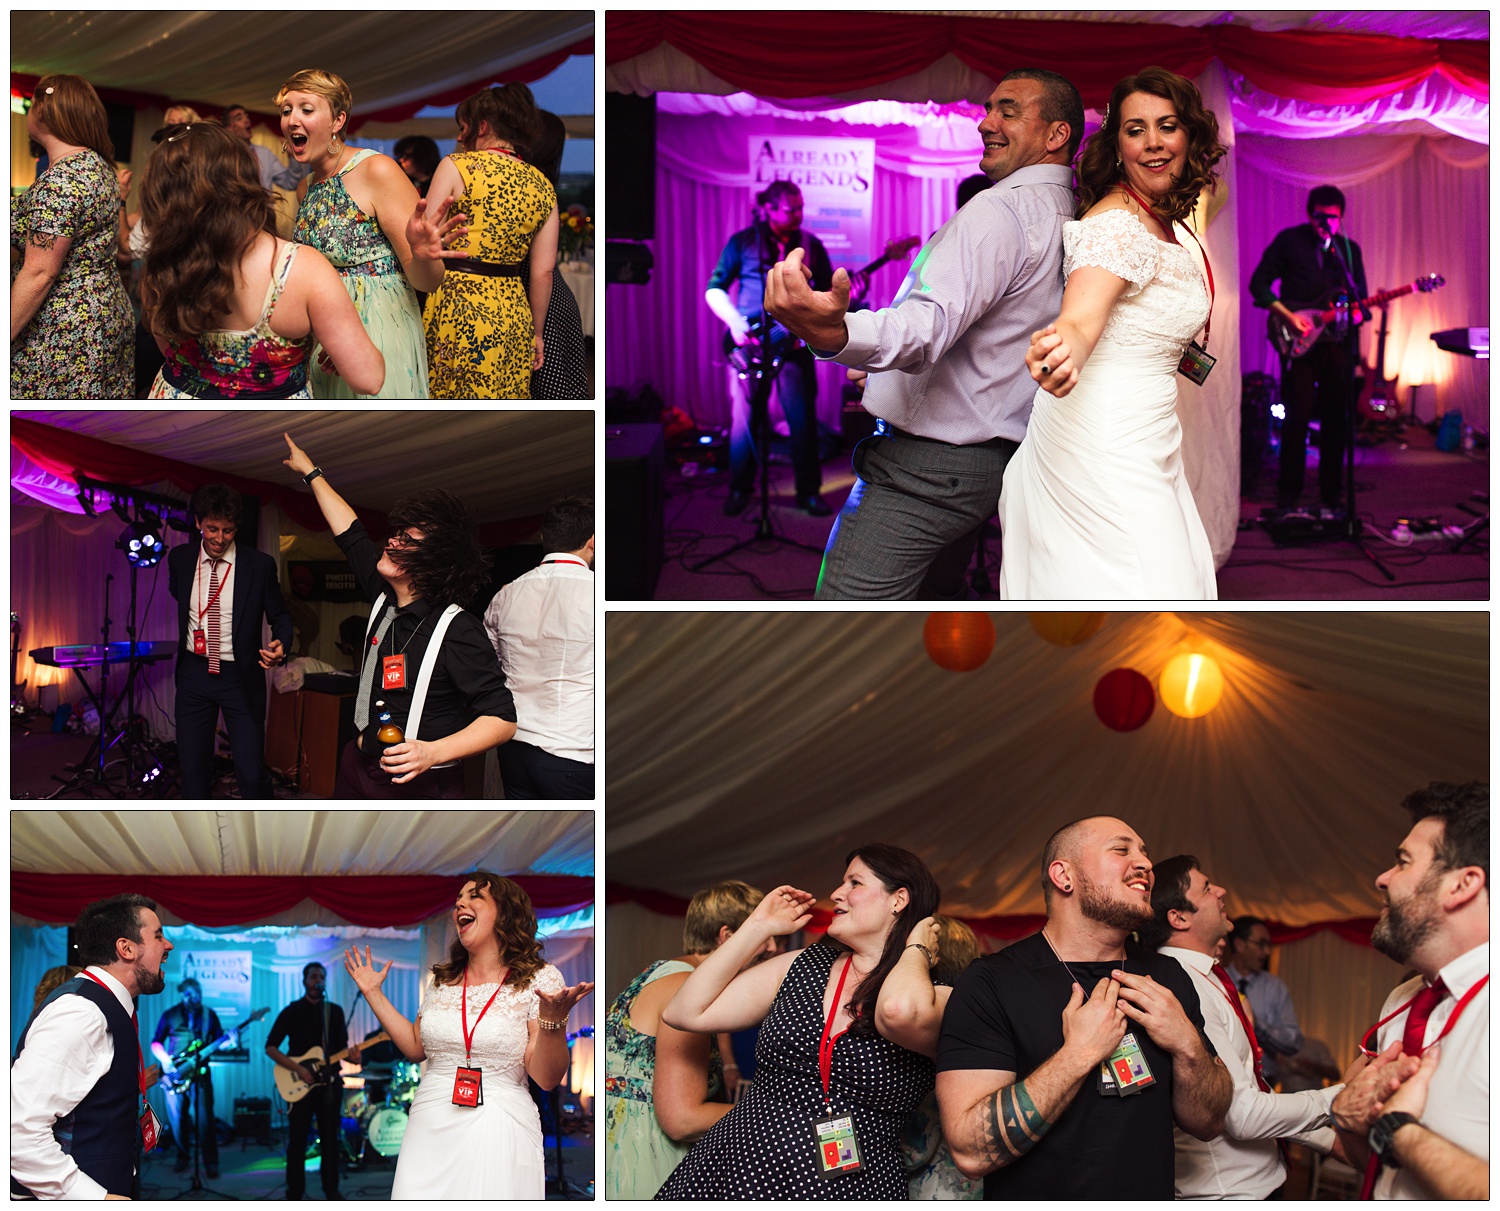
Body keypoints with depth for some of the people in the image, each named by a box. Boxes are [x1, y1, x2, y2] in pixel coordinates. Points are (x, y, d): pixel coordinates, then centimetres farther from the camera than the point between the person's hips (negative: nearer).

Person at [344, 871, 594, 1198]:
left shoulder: (540, 980, -4)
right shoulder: (442, 980, 13)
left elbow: (546, 1079, -8)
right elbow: (415, 1047, 21)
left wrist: (552, 1019, -26)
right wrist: (372, 993, 19)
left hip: (497, 1132, -5)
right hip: (429, 1129, 5)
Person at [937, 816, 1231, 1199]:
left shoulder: (1169, 978, 0)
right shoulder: (990, 984, -17)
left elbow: (1208, 1124, 2)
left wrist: (1187, 1045, -15)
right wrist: (1080, 1054, -29)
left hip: (1153, 1193, 5)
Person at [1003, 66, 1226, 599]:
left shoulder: (1167, 223, 12)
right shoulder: (1118, 224, -18)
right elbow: (1080, 319, -37)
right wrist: (1062, 353, -56)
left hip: (1144, 441, 10)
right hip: (1105, 449, -10)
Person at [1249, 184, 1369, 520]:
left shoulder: (1350, 250, 15)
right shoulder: (1289, 240, 2)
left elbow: (1360, 298, 18)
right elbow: (1258, 283, 0)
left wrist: (1361, 312, -6)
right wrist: (1287, 316, -12)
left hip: (1339, 344, 4)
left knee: (1336, 422, 4)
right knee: (1296, 420, -6)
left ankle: (1332, 499, 12)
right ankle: (1288, 499, 1)